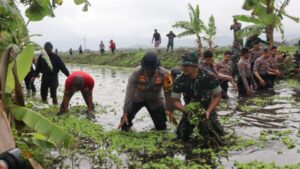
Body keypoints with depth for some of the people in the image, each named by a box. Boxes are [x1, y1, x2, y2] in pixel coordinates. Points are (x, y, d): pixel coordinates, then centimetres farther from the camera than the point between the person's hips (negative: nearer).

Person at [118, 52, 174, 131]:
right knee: (125, 120, -12)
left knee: (161, 127, 0)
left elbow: (168, 93, -21)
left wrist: (170, 111, -21)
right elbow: (129, 93, -31)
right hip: (138, 98, 0)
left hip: (155, 101, 1)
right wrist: (125, 114, -33)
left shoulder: (164, 74, -30)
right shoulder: (136, 73, -33)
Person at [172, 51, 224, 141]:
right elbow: (175, 101, -11)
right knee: (182, 136, -7)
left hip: (207, 110, 0)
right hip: (189, 110, 1)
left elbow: (217, 96, -12)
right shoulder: (179, 81, -19)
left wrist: (208, 111, -24)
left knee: (218, 135, -6)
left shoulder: (209, 78, -22)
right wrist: (187, 111, -27)